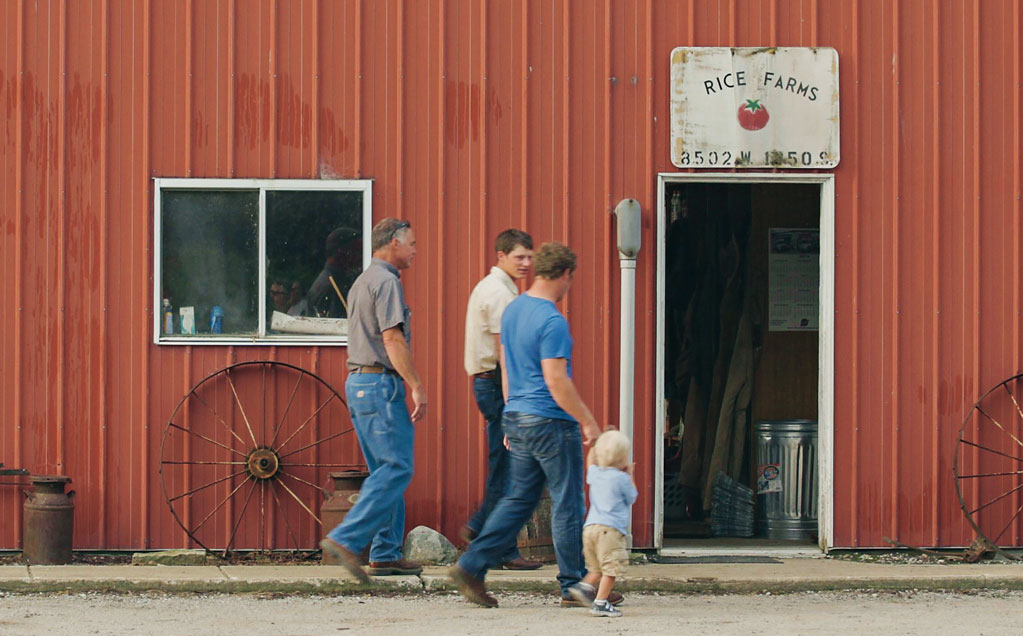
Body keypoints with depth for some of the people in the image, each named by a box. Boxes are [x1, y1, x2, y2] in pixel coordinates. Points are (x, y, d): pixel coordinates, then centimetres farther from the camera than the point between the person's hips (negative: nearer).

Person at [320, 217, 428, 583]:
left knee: (385, 471, 12)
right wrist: (416, 386, -19)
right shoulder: (386, 281, -11)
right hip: (382, 383, -10)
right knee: (396, 470, -13)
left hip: (358, 382, 10)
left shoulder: (362, 282, 21)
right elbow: (392, 338, -19)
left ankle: (385, 554, 10)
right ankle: (345, 539, -22)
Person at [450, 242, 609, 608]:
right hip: (551, 422, -8)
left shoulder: (512, 311, 9)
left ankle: (471, 568, 4)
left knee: (519, 500, 12)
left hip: (518, 418, 8)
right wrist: (587, 421, -13)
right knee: (568, 505, 2)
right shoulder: (552, 322, -18)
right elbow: (556, 381, -21)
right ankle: (574, 585, 8)